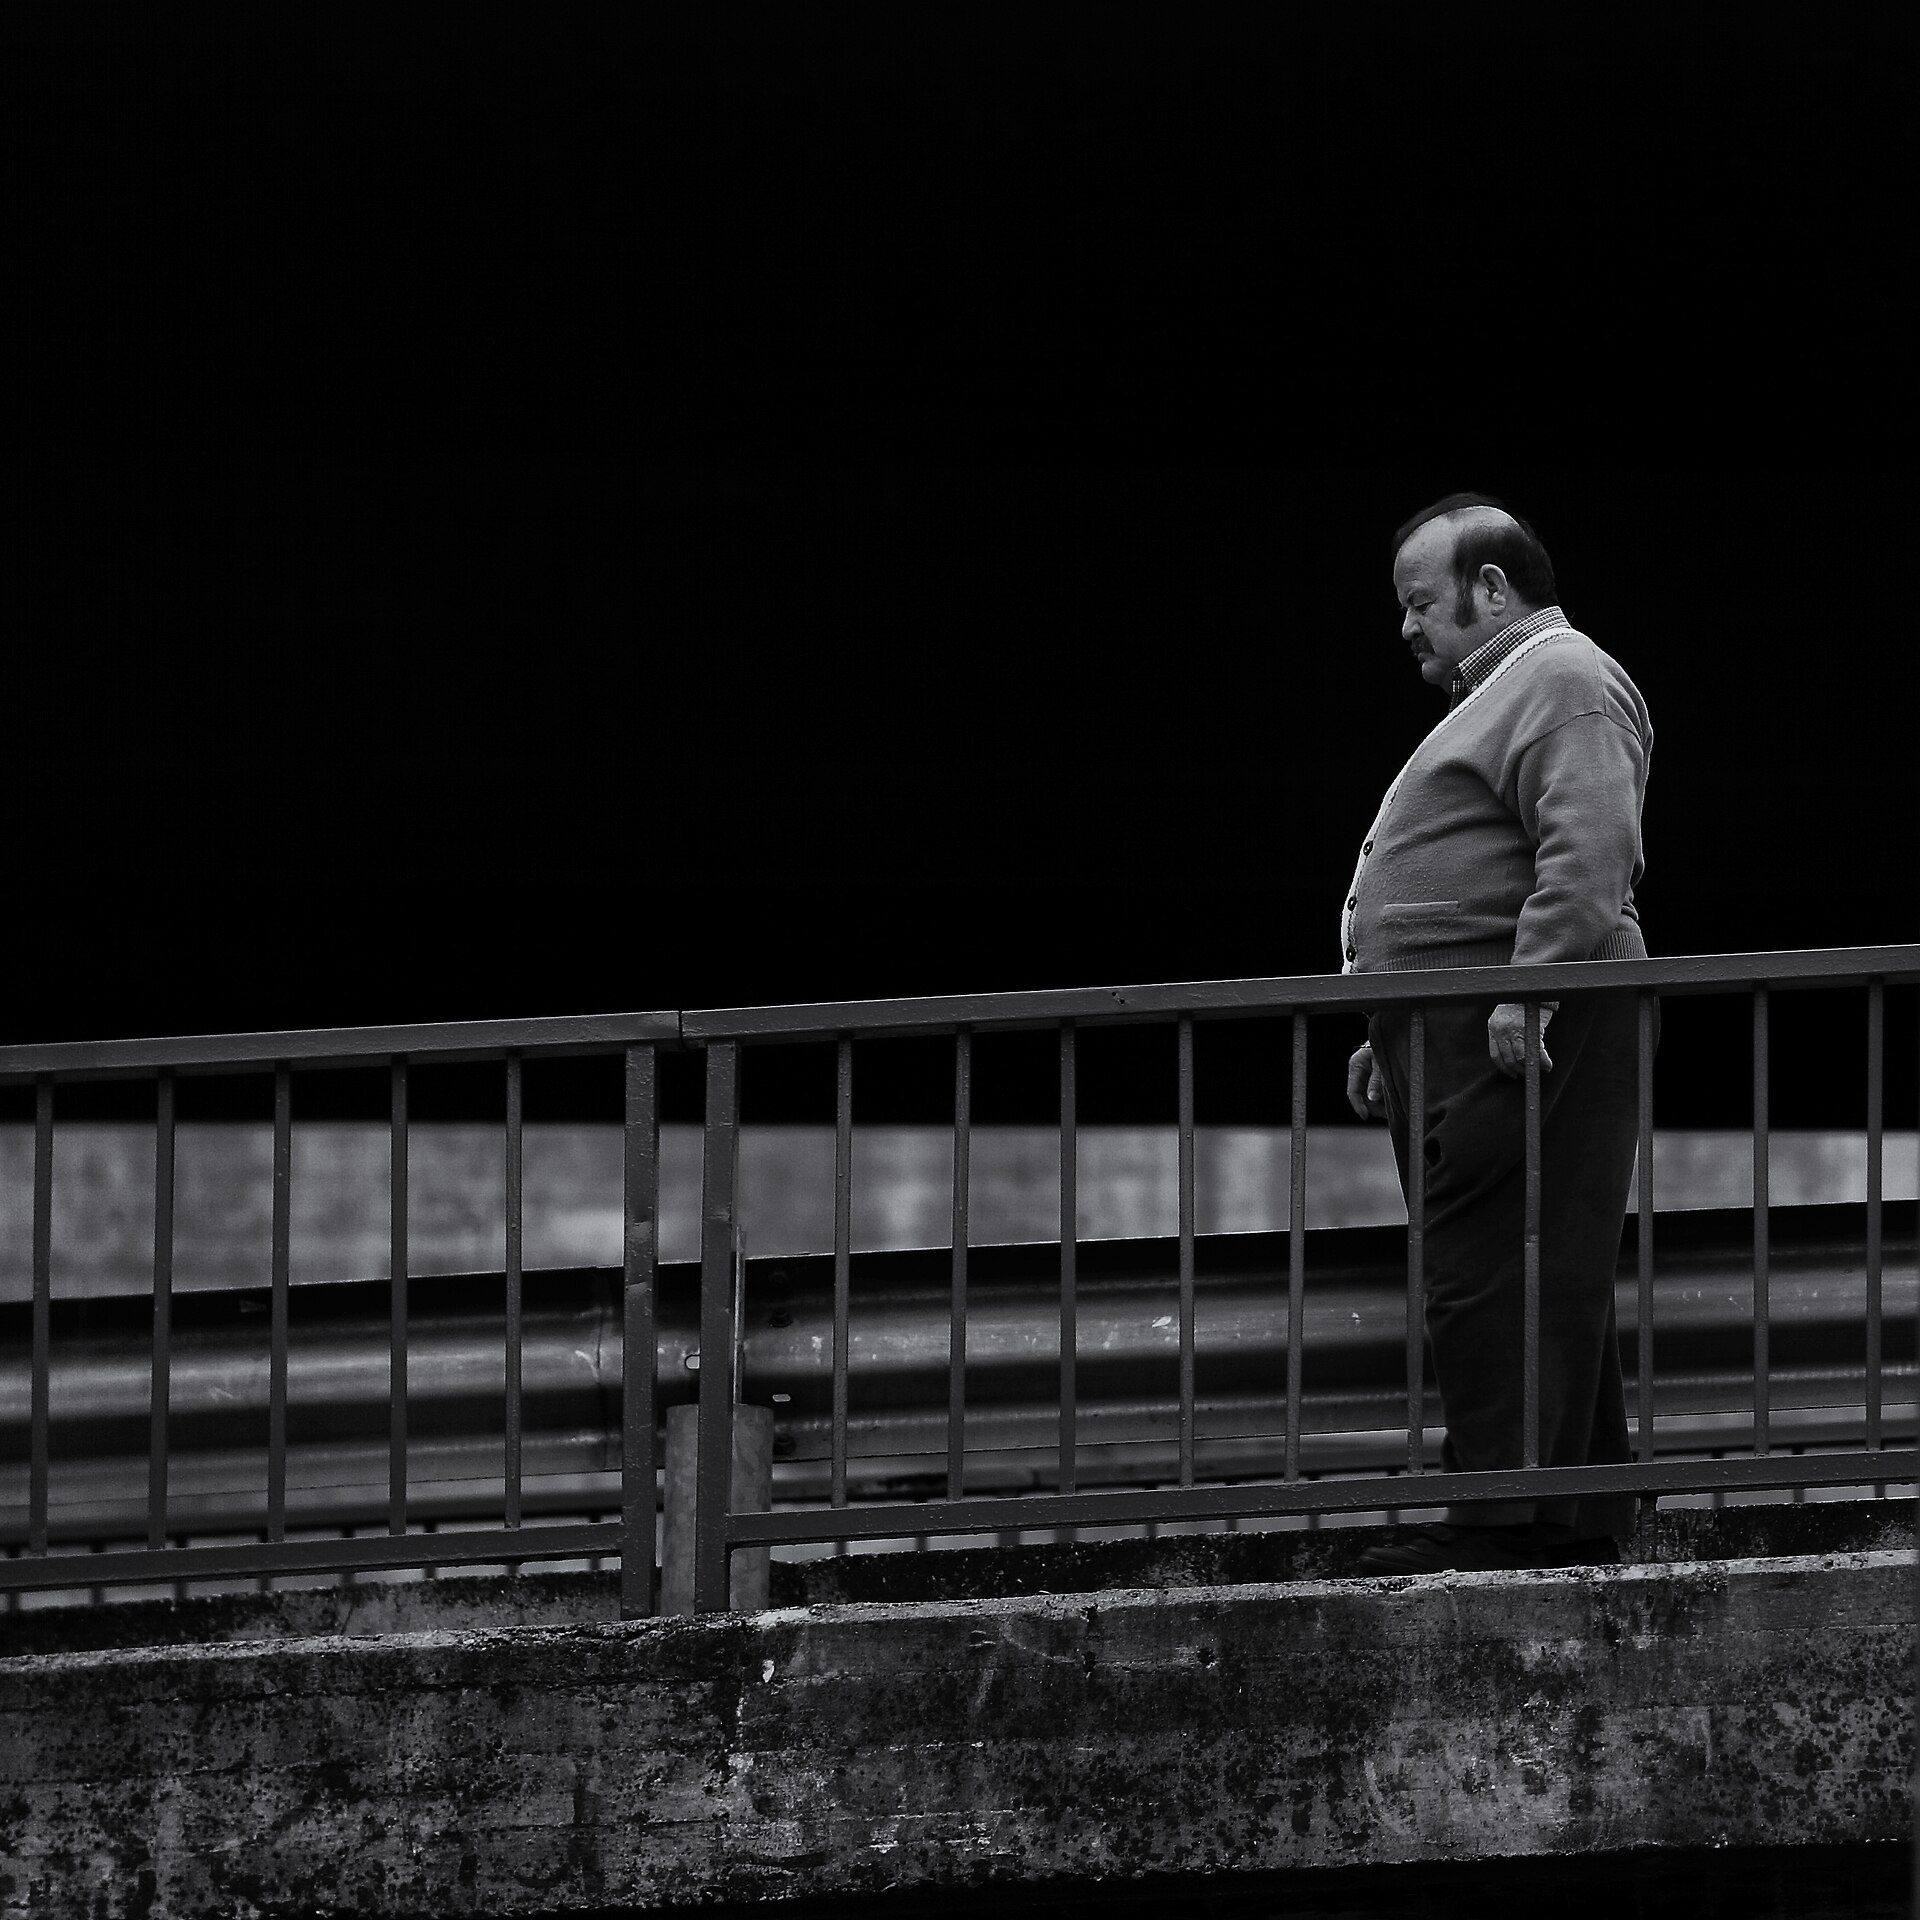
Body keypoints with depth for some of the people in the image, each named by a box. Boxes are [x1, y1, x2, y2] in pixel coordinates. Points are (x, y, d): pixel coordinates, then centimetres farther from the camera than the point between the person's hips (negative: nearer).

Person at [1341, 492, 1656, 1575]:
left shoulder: (1565, 685, -7)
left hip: (1522, 1033, -11)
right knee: (1545, 1283, 10)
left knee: (1493, 1281, -14)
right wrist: (1391, 1037, 26)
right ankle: (1587, 1520, 12)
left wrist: (1531, 990, -28)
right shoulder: (1501, 693, 28)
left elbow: (1590, 854, -21)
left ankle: (1509, 1521, -17)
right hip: (1459, 1037, 11)